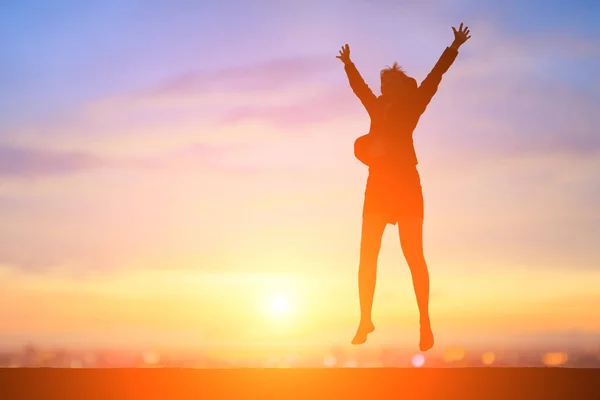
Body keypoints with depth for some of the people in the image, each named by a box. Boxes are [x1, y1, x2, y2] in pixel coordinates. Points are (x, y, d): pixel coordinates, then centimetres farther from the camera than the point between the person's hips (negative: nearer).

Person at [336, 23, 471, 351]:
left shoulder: (411, 108, 4)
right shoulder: (377, 108, 15)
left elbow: (434, 77, -3)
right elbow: (358, 86, 32)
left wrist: (454, 48, -9)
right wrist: (348, 64, 43)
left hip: (406, 185, -4)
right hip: (377, 186, 4)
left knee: (413, 255, -6)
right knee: (367, 255, 0)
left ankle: (425, 322, -2)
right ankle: (365, 320, 7)